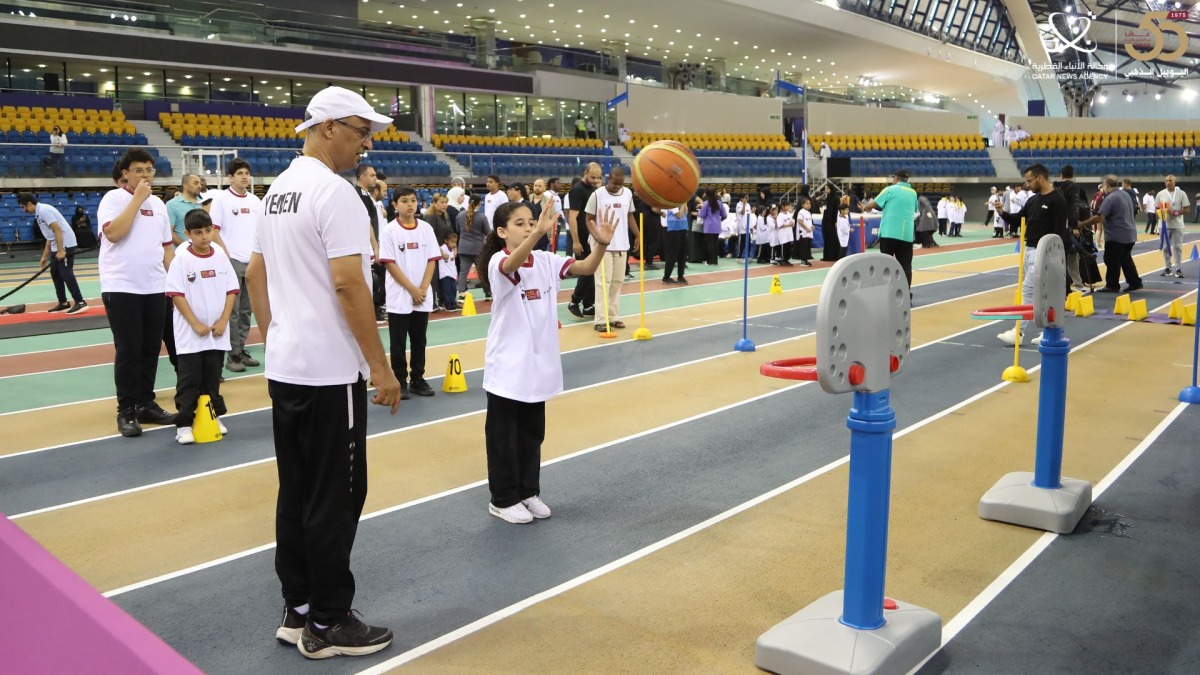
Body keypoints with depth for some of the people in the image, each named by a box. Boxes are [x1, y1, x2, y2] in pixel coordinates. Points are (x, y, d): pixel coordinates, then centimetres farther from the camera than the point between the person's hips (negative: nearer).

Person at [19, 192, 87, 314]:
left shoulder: (43, 210, -12)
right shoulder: (39, 213, 18)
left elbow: (57, 230, -20)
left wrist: (60, 251, -22)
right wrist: (44, 256, 23)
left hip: (66, 245, -10)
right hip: (58, 246, 10)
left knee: (66, 274, -11)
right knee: (55, 273, 12)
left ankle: (80, 303, -12)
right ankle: (63, 303, 17)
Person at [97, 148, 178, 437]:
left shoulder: (158, 204, 14)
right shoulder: (113, 198, -4)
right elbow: (113, 233, -21)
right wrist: (137, 199, -15)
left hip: (155, 288, 6)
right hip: (121, 287, -5)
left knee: (151, 348, 9)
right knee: (128, 350, -3)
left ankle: (146, 405, 20)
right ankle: (126, 411, 6)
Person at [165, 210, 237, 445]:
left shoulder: (221, 256, 2)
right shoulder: (182, 258, -9)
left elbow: (231, 290, 4)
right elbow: (176, 295, -11)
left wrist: (223, 321, -5)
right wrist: (196, 324, -15)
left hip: (217, 333, 3)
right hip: (190, 334, -3)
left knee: (213, 378, 14)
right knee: (189, 381, 1)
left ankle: (212, 416, 26)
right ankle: (184, 424, 7)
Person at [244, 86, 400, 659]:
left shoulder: (277, 191, 13)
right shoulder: (334, 192, -15)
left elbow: (255, 274, 18)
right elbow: (348, 284, -21)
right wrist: (381, 367, -16)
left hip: (284, 368, 9)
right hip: (328, 373, -9)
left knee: (296, 494, 15)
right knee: (334, 500, 1)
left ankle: (297, 611, 25)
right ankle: (327, 624, 11)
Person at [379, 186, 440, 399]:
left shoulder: (426, 228, 3)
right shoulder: (389, 231, -7)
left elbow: (432, 260, 2)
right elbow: (390, 264, -10)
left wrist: (423, 289, -9)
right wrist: (412, 290, -13)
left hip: (423, 298, 3)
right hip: (399, 297, -3)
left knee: (419, 341, 11)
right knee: (398, 343, 4)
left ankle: (418, 379, 22)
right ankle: (400, 382, 13)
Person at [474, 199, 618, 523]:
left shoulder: (545, 261, 2)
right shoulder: (498, 262, -15)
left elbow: (585, 268, -7)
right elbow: (512, 265, -39)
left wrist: (601, 243, -27)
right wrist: (539, 233, -55)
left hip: (538, 364, 6)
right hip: (508, 366, -6)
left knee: (532, 433, 17)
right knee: (504, 436, 6)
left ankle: (529, 492, 31)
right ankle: (502, 499, 20)